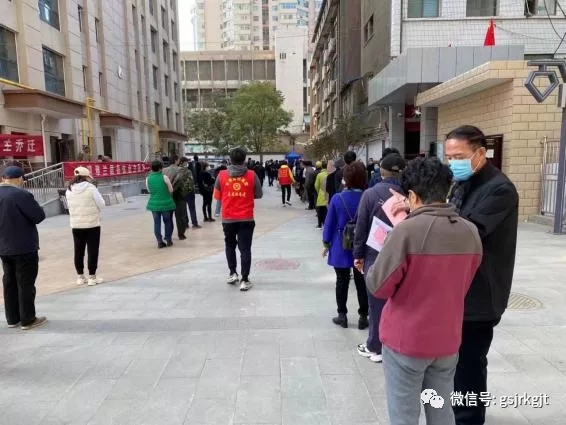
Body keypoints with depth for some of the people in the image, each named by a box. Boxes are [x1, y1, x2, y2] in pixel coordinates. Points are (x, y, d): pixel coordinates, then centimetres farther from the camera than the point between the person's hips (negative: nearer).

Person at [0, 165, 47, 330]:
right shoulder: (21, 194, -19)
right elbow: (39, 216, -17)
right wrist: (32, 207, -1)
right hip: (24, 247, -7)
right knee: (26, 283, 1)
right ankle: (28, 320, 9)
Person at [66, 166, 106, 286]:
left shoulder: (69, 190, 3)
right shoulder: (91, 188, -11)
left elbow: (70, 206, 12)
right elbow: (102, 205, -8)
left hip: (76, 225, 5)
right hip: (92, 224, -4)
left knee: (79, 251, 12)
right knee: (92, 250, 4)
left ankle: (80, 277, 21)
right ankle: (92, 277, 9)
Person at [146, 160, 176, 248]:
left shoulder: (148, 179, -1)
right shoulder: (164, 177, -10)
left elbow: (149, 191, 8)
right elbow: (171, 190, -6)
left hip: (154, 203, 2)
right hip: (166, 202, -2)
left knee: (157, 223, 9)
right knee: (168, 221, 13)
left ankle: (160, 242, 9)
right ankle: (168, 240, 20)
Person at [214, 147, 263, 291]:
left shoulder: (222, 175, -4)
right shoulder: (251, 175, -6)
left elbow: (217, 196, 5)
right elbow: (259, 194, 3)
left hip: (228, 218, 1)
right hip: (246, 218, -1)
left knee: (230, 246, 22)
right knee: (245, 248, 5)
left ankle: (233, 273, 21)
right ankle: (245, 280, 6)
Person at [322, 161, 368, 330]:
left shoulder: (337, 198, -10)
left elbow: (330, 223, -5)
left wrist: (326, 243, 6)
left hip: (341, 247, -1)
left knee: (342, 281, 12)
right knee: (362, 282, 11)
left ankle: (342, 315, 19)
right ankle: (363, 317, 20)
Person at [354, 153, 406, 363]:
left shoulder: (370, 194, -12)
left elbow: (361, 227, -9)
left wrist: (358, 254, 2)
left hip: (376, 255, -2)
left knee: (377, 302, 10)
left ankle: (375, 347, 21)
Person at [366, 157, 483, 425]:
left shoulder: (407, 230, -21)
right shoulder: (470, 232, -3)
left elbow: (378, 287, -15)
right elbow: (462, 285, 10)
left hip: (406, 340, -5)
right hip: (448, 340, 5)